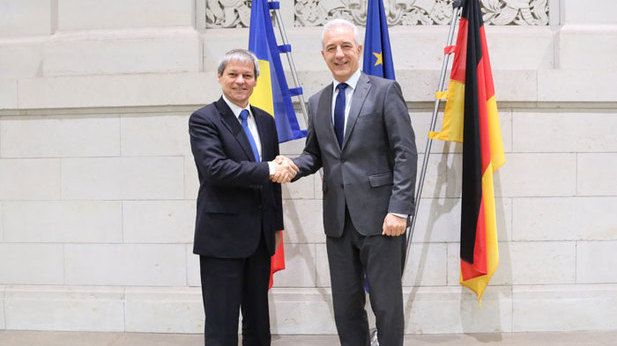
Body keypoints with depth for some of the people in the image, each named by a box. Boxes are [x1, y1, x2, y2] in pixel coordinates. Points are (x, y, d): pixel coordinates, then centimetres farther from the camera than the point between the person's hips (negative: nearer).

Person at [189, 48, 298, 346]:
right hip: (222, 236, -6)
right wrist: (267, 170, -22)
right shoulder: (203, 119, -6)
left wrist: (277, 225, 16)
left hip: (260, 237, 6)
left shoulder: (266, 121, 13)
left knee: (259, 321, 15)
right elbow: (214, 168, -21)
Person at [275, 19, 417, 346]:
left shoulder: (384, 90, -1)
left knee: (386, 304, 3)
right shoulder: (317, 102, 13)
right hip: (337, 219, 5)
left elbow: (405, 153, -7)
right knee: (345, 306, 12)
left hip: (378, 216, -5)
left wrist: (399, 209, -14)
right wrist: (293, 166, -5)